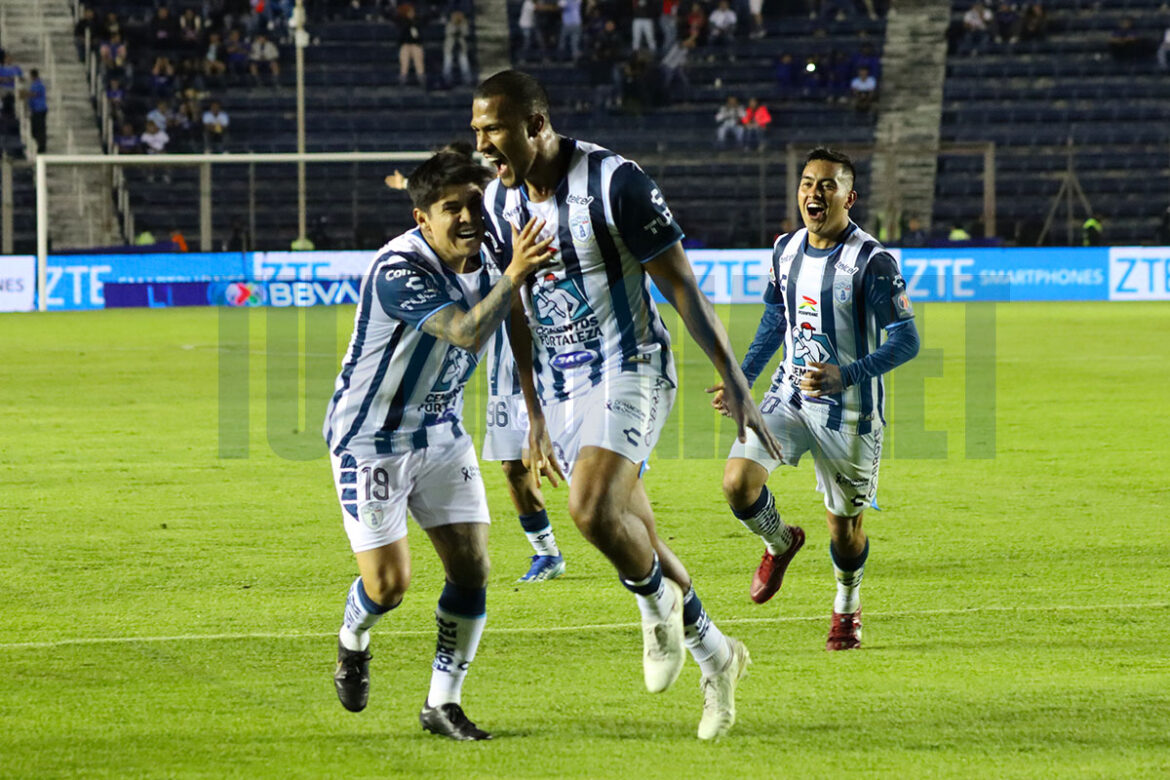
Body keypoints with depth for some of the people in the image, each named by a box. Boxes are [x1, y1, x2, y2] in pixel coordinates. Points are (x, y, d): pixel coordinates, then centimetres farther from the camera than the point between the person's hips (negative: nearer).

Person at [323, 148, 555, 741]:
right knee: (389, 584, -7)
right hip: (370, 440, -7)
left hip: (441, 433, 7)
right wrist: (514, 276, -48)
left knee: (471, 569, -4)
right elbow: (468, 333, -39)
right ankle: (353, 641, 28)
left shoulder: (482, 258, -4)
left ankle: (442, 703, 8)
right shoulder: (398, 270, -28)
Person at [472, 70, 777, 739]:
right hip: (560, 386, 7)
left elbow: (682, 285, -14)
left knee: (593, 509, -26)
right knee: (631, 537, 10)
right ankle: (715, 656, 26)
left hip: (629, 371, -7)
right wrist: (536, 417, 18)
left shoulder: (613, 181, -17)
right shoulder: (500, 201, 3)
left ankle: (660, 604, 2)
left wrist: (734, 380, -17)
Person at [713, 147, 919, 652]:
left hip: (849, 412, -4)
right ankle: (780, 542, 17)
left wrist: (845, 376, -29)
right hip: (789, 396, 4)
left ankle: (847, 606, 37)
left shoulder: (872, 262, -16)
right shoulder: (785, 250, 4)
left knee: (845, 526, 6)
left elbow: (905, 342, -17)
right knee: (738, 482, -16)